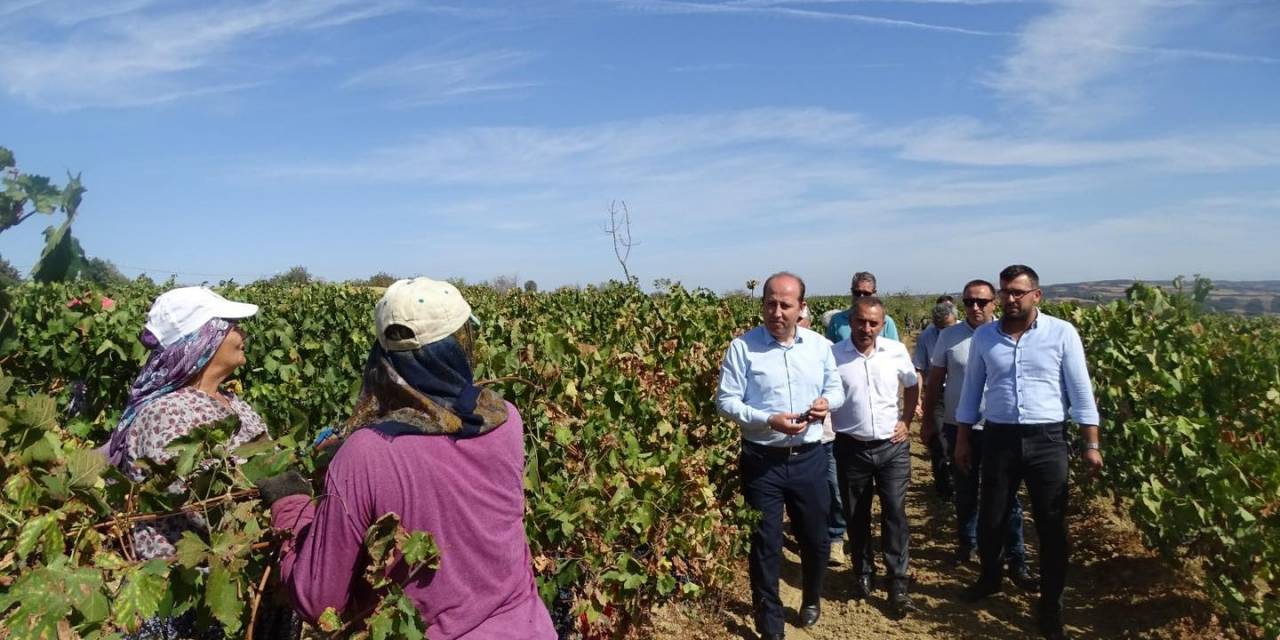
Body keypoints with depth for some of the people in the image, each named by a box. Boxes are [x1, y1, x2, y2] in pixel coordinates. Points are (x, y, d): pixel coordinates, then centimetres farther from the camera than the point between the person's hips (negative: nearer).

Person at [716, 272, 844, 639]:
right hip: (761, 461, -3)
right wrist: (769, 421, -23)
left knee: (816, 538, 18)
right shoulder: (742, 347, -10)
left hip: (809, 458, 3)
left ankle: (811, 599, 47)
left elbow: (836, 388, 13)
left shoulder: (820, 346, 3)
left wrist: (827, 401, -11)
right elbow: (726, 401, -11)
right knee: (765, 545, 8)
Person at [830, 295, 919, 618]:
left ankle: (898, 585, 11)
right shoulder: (833, 355, -11)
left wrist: (906, 422, 6)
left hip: (892, 446, 1)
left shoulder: (897, 351, -3)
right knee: (856, 516, 12)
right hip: (851, 448, -1)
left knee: (895, 514, 0)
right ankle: (862, 574, 31)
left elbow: (912, 386, 15)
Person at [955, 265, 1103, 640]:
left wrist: (1091, 444, -3)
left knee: (1052, 527, 5)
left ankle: (1050, 608, 22)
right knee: (991, 520, 12)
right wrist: (962, 439, 10)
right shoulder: (983, 337, 3)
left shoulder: (1062, 334, -4)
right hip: (998, 439, 2)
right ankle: (989, 578, 39)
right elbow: (971, 390, 10)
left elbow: (1081, 391, -1)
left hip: (1047, 441, -2)